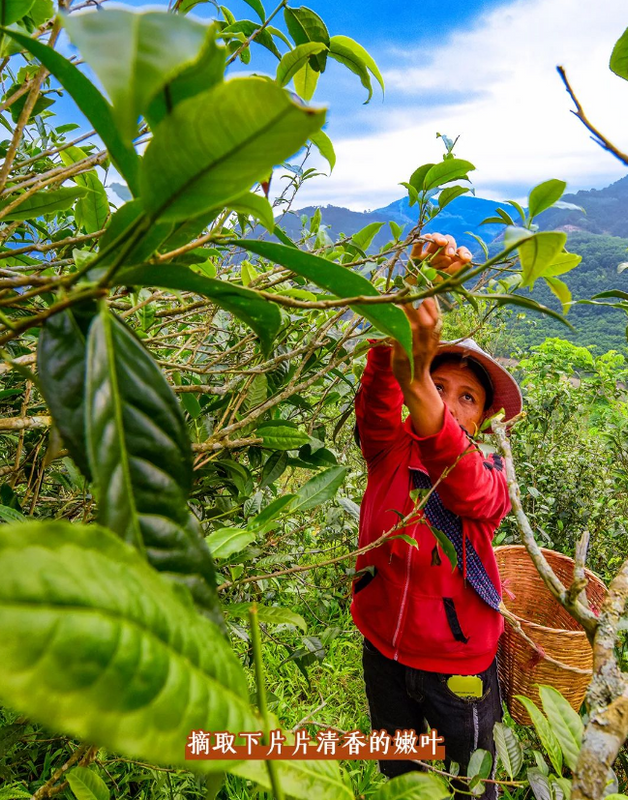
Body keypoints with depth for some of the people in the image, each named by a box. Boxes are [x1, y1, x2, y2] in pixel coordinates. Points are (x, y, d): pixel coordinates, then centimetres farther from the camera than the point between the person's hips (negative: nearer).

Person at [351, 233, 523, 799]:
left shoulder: (488, 479, -16)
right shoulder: (391, 451, -11)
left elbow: (458, 478, -41)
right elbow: (377, 394, -32)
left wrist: (415, 375, -59)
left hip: (459, 669, -2)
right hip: (384, 656, 2)